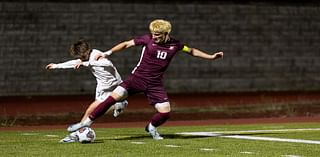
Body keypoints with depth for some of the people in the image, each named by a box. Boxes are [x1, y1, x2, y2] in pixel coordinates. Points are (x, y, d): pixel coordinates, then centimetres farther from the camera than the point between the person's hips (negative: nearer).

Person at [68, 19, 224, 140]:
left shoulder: (174, 44, -2)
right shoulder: (148, 39, -8)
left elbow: (191, 50, 14)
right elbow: (127, 44, -5)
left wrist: (211, 57, 14)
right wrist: (107, 53, -12)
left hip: (155, 83, 2)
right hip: (138, 78, -2)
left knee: (165, 112, -6)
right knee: (113, 97, -17)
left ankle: (151, 127, 29)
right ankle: (87, 122, -12)